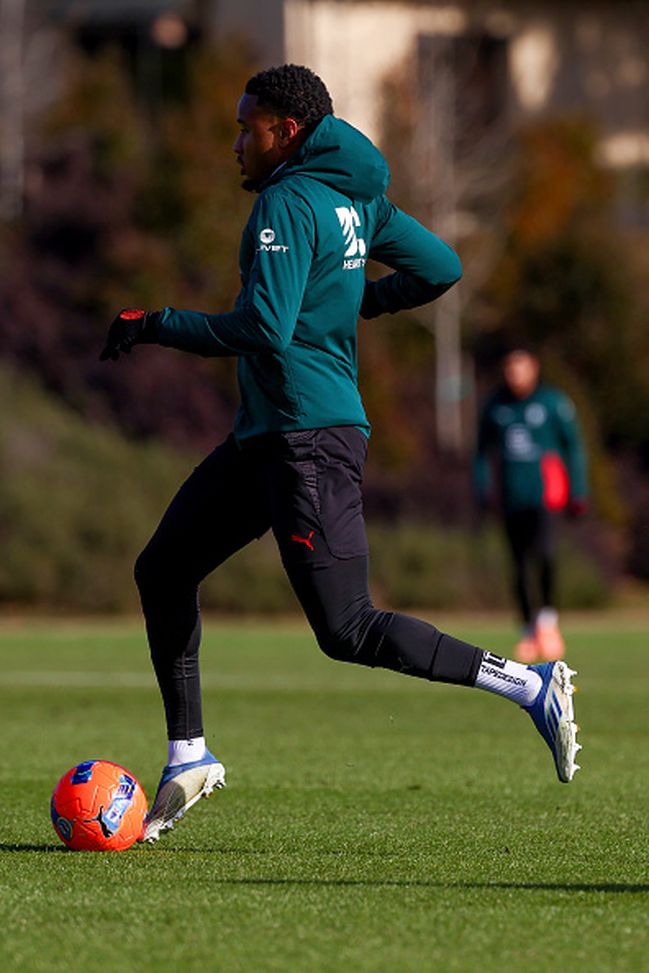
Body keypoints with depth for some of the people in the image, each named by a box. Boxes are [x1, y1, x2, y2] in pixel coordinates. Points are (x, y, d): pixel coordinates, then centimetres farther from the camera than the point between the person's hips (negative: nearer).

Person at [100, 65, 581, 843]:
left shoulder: (287, 204, -15)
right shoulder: (355, 199, 13)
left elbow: (264, 329, -23)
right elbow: (440, 268, 18)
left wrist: (155, 326, -14)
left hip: (310, 440, -10)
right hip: (267, 433, 10)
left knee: (346, 632, -10)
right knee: (163, 569, 13)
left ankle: (527, 684, -10)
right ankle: (187, 757, 16)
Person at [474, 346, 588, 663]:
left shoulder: (553, 402, -1)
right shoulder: (495, 406, 8)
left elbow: (573, 446, 6)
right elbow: (483, 450, 18)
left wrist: (577, 492, 3)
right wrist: (483, 488, 7)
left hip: (545, 492, -4)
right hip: (511, 497, 4)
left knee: (543, 552, -24)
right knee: (520, 565, 6)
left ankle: (548, 616, -4)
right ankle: (529, 630, 20)